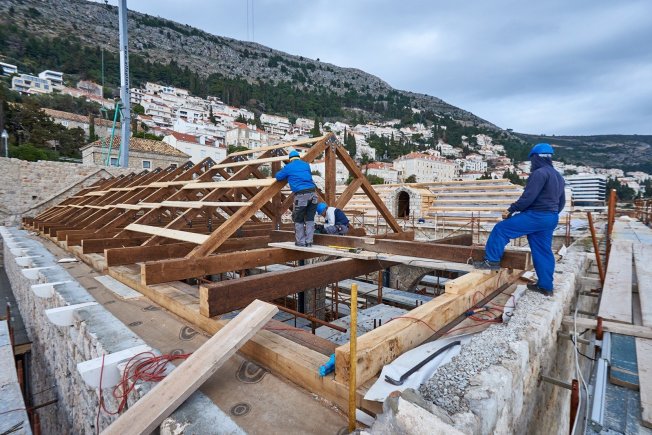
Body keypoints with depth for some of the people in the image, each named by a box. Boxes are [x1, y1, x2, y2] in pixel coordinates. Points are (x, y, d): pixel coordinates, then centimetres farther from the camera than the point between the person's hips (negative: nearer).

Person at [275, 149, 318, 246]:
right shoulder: (306, 165, 21)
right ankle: (309, 241, 14)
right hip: (312, 193, 5)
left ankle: (301, 242, 11)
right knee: (310, 219, 12)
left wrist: (287, 176, 34)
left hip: (301, 195, -4)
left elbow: (278, 176, 16)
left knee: (298, 220, 8)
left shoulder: (288, 167, 8)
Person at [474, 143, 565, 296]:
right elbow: (561, 202, 23)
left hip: (536, 215, -9)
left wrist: (511, 210, -12)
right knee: (543, 252, 12)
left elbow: (528, 197, -21)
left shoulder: (539, 173, -12)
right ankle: (545, 286, 19)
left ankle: (492, 260, -4)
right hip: (552, 219, 10)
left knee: (501, 229, -5)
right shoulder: (558, 176, 19)